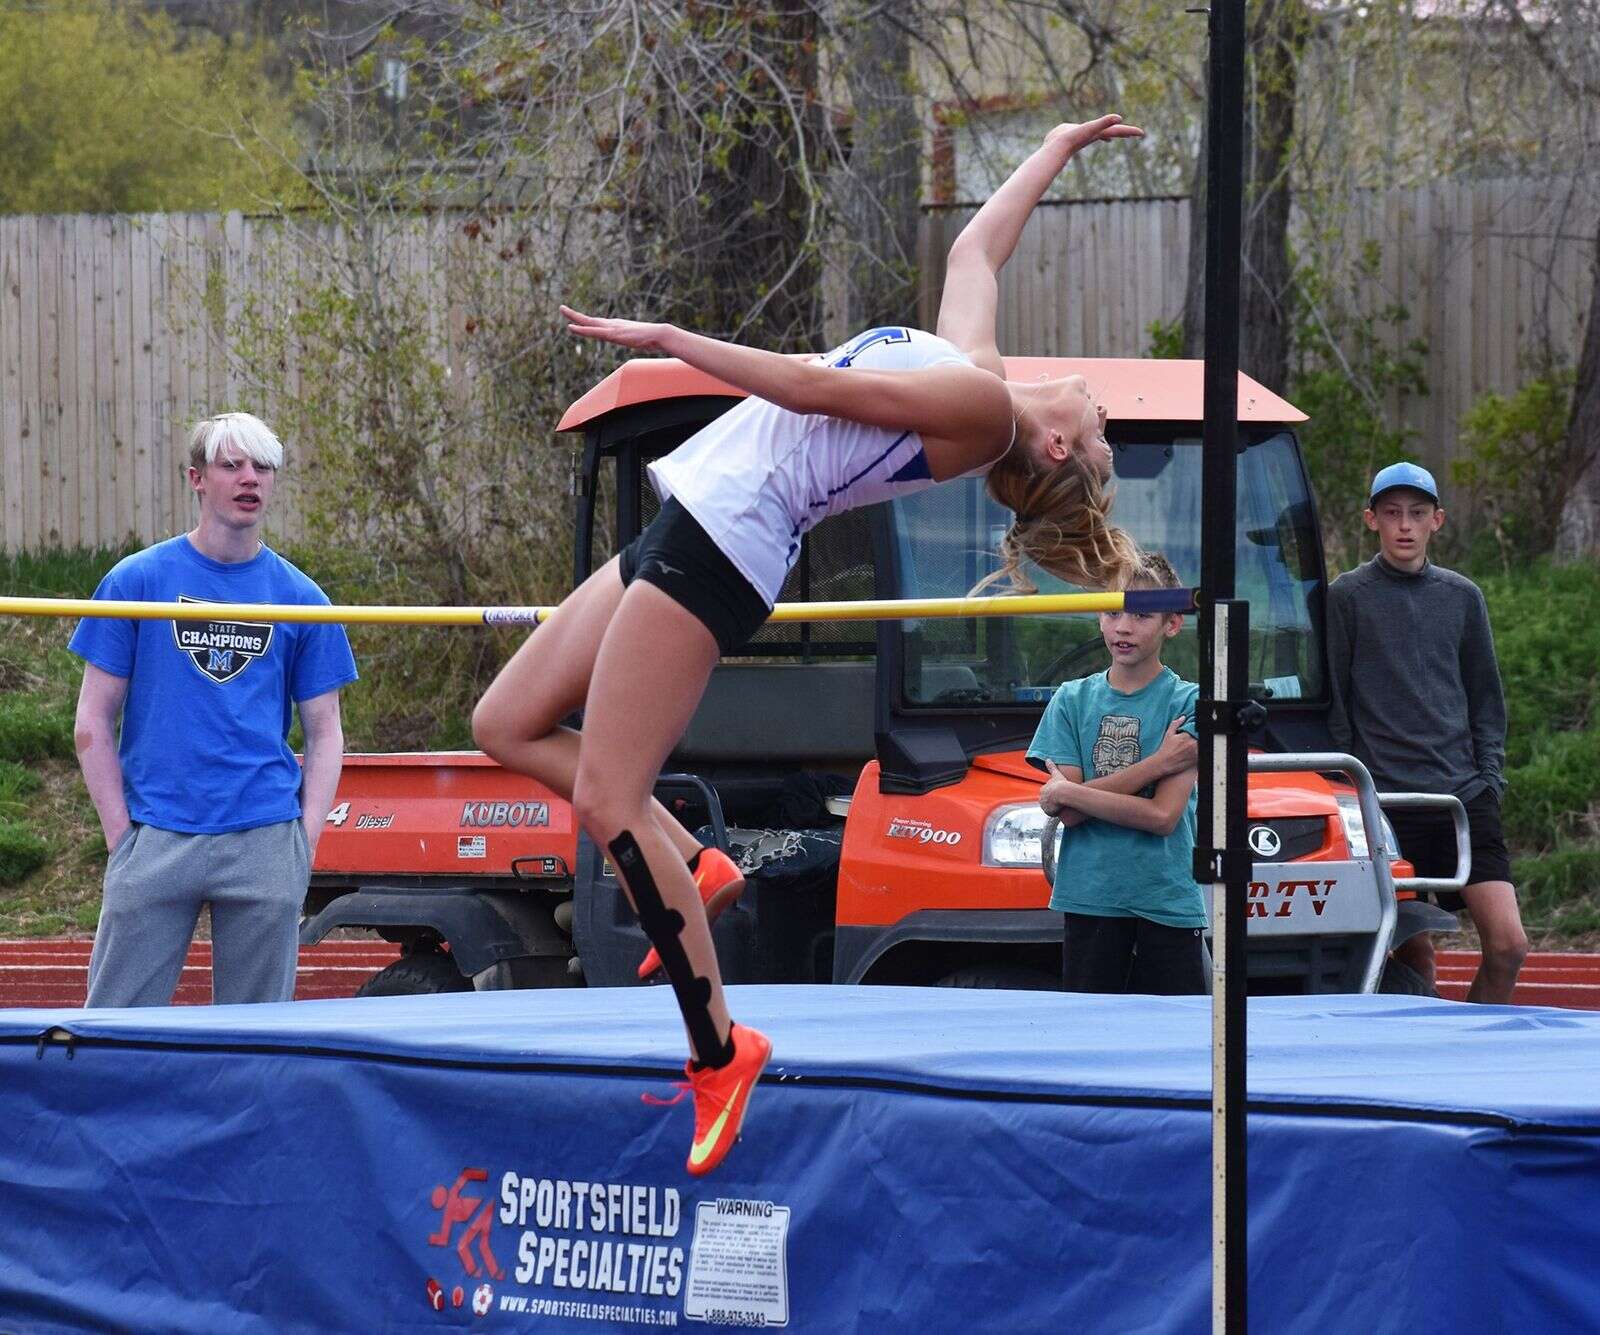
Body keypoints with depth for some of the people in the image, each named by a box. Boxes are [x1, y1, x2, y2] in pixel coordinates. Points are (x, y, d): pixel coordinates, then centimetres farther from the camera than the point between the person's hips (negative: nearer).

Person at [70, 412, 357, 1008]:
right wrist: (122, 834, -4)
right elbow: (95, 720, 4)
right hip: (157, 839, -1)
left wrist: (305, 842, -2)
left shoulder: (299, 597, 8)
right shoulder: (138, 581, 3)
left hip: (264, 841, 1)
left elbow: (324, 734, 10)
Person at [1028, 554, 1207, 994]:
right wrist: (1156, 764, -10)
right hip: (1087, 903, 2)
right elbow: (1069, 814, -4)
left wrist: (1069, 793, -9)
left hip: (1167, 904, -2)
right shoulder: (1072, 699, 8)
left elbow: (1163, 816, -11)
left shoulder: (1188, 702, -1)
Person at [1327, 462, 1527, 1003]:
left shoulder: (1463, 597, 13)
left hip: (1464, 796, 3)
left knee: (1507, 944, -10)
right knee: (1414, 954, -3)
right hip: (1385, 798, -3)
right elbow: (1331, 704, 5)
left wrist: (1490, 776, 8)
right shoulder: (1346, 597, 3)